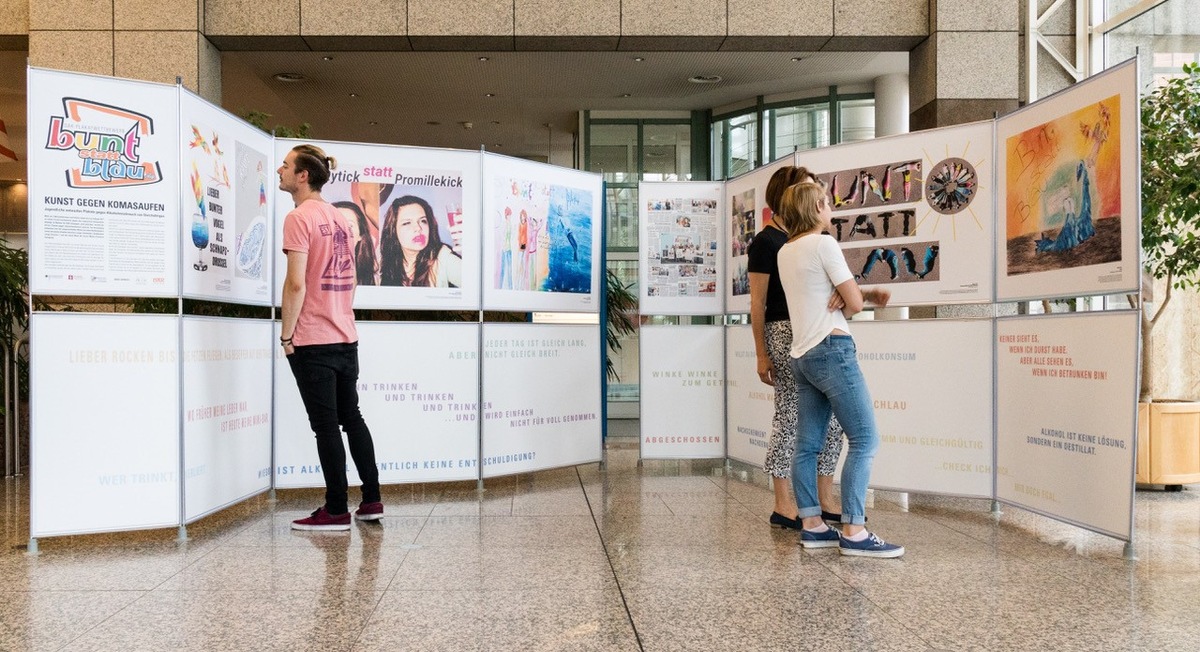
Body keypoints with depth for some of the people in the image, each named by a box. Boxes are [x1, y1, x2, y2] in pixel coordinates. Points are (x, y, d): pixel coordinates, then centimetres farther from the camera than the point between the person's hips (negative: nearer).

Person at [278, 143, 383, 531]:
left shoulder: (299, 217, -11)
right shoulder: (340, 218, 13)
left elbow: (296, 284, -17)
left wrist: (286, 335, -10)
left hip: (312, 341, -8)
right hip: (346, 338, 8)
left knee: (325, 424, -1)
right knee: (352, 418, 14)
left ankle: (336, 510, 6)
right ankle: (372, 501, 20)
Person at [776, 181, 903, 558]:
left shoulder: (785, 252, 15)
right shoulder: (824, 244, -8)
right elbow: (854, 303, -7)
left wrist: (868, 294, 7)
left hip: (801, 354, 9)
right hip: (831, 349, -9)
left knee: (807, 444, 8)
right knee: (865, 439, -6)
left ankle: (811, 525, 13)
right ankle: (853, 532, -8)